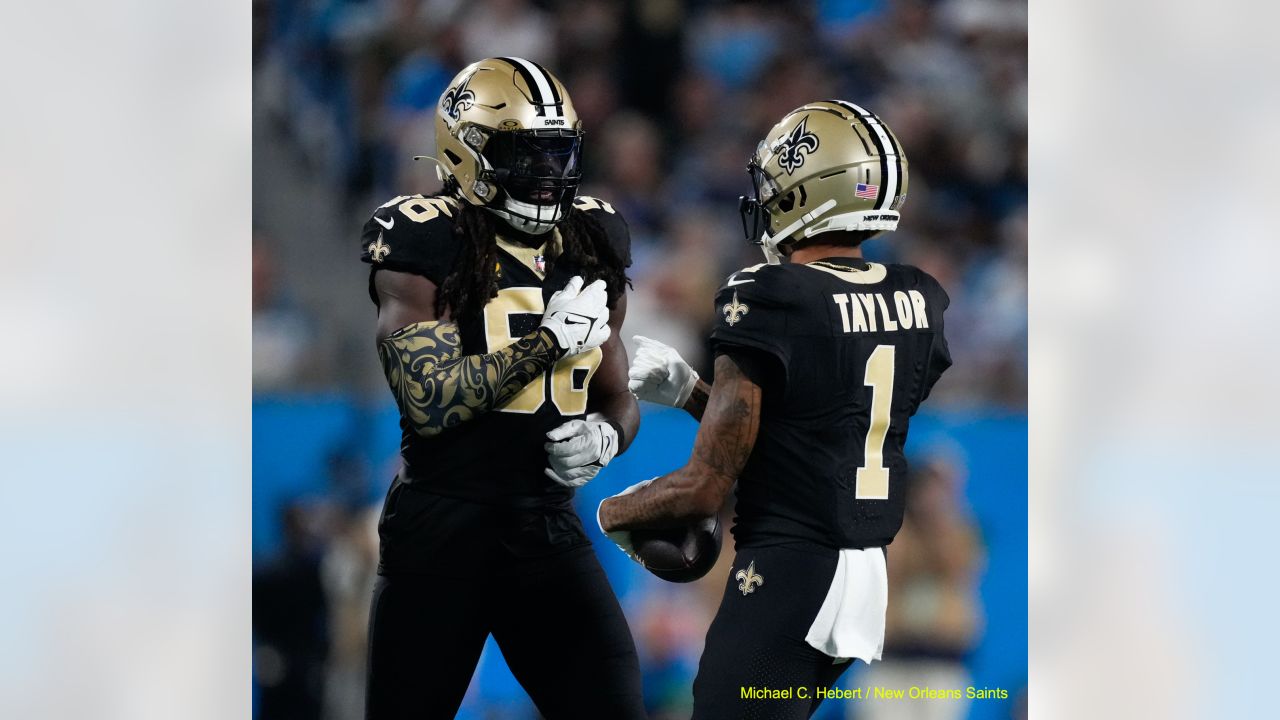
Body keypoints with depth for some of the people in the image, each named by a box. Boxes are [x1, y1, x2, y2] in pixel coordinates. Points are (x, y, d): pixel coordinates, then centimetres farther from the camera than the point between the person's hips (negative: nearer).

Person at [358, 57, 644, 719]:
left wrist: (604, 436, -5)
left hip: (550, 529, 5)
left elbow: (617, 397, 19)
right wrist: (552, 339, -17)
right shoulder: (424, 249, -9)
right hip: (442, 532, -5)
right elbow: (432, 403, -19)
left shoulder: (589, 249, 10)